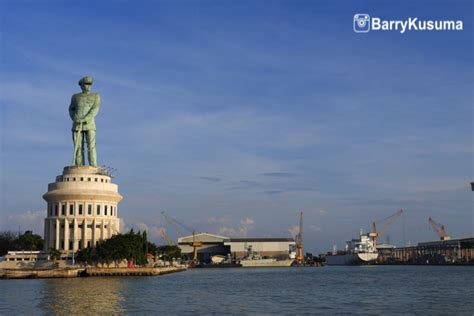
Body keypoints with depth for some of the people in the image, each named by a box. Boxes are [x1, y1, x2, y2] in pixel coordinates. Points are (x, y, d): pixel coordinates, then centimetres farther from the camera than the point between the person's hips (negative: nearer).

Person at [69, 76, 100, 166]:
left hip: (89, 125, -2)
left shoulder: (96, 96, 6)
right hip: (77, 125, 2)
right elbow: (71, 110, 11)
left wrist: (85, 119, -20)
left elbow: (95, 110, -7)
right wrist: (75, 119, -9)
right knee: (78, 147, -2)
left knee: (91, 146, -12)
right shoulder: (75, 97, 12)